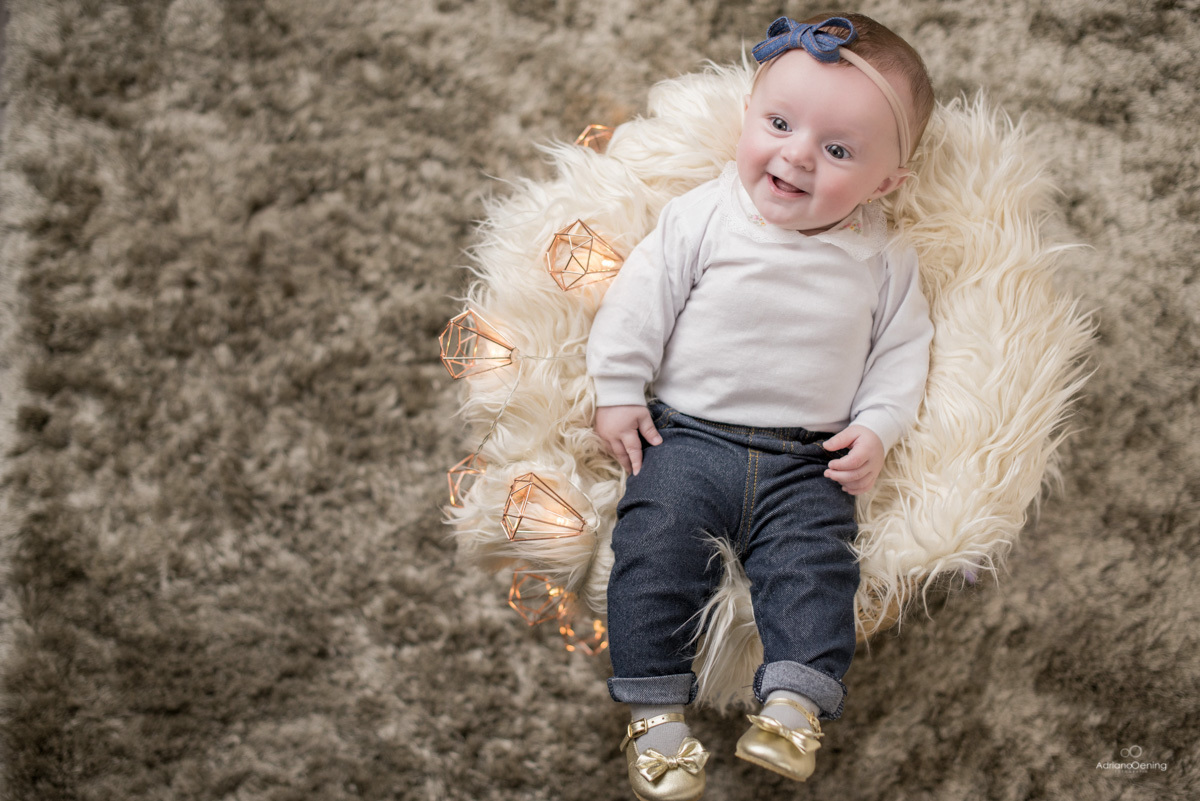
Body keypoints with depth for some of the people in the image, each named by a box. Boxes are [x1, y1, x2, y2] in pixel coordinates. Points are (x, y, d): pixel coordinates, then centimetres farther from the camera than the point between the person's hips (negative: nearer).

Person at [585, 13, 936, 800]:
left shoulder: (883, 260, 2)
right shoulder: (703, 215, -2)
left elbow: (902, 349, 8)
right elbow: (641, 297, 1)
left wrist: (877, 427, -5)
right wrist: (619, 390, -2)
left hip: (809, 459, 1)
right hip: (686, 435, -1)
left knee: (814, 561, -17)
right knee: (656, 548, -15)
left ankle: (794, 704, -12)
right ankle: (656, 711, -9)